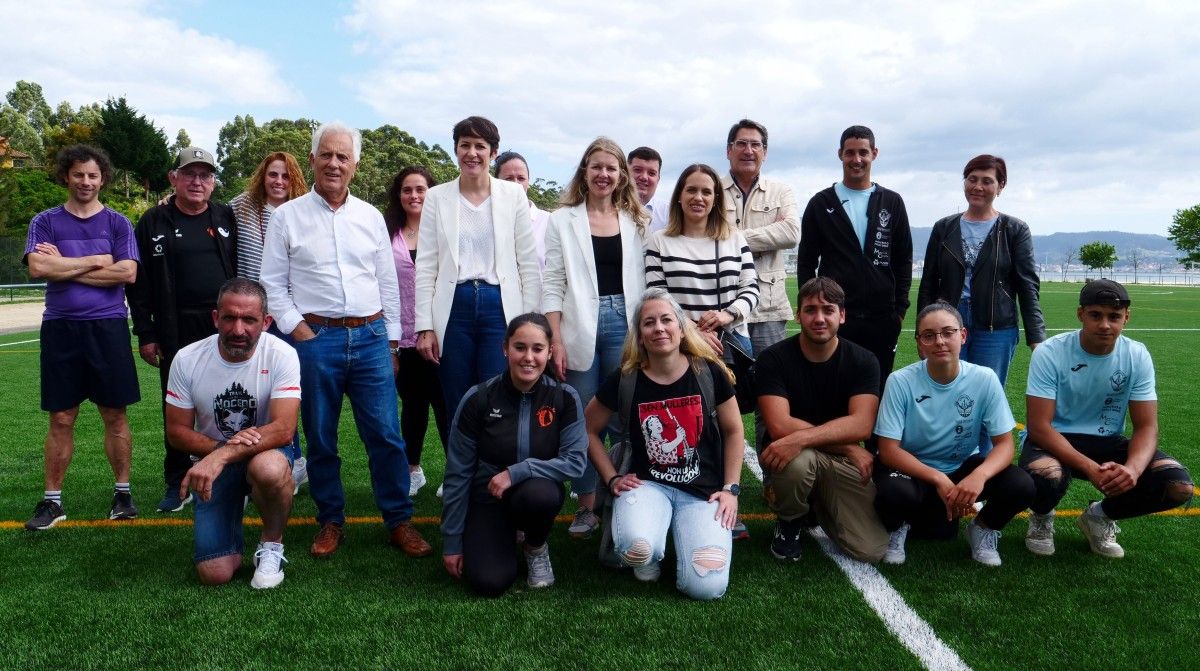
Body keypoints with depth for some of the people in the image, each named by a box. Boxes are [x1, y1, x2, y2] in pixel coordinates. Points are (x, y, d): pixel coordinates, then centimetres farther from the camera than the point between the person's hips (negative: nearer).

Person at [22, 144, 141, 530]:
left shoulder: (117, 223, 6)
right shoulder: (45, 222, 8)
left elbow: (127, 272, -8)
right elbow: (37, 267, -8)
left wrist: (65, 266, -6)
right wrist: (96, 260, -8)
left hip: (108, 326, -1)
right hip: (60, 328, 1)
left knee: (115, 415, 5)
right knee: (61, 419, 5)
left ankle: (123, 493, 15)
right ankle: (52, 501, 15)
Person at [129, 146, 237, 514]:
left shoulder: (227, 218, 8)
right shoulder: (154, 222, 4)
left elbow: (244, 272, 10)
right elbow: (140, 283, 3)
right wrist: (145, 334, -2)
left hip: (225, 328, 1)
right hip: (176, 332, 0)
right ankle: (177, 483, 20)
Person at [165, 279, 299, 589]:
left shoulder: (281, 355, -19)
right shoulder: (187, 360, -11)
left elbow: (283, 429, -28)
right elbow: (176, 431, -4)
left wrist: (221, 456, -40)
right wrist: (222, 446, -24)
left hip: (264, 452, -1)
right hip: (211, 462, 2)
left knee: (268, 468, -41)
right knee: (215, 575, -10)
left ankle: (272, 543, -9)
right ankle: (235, 509, 23)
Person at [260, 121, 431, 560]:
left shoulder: (370, 216, 10)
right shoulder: (288, 216, 4)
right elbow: (272, 283, 4)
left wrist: (392, 341, 10)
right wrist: (298, 330, -7)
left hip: (371, 337, 2)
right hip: (315, 338, -1)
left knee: (386, 435, 0)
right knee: (320, 439, 8)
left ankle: (399, 521, 12)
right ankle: (330, 522, 23)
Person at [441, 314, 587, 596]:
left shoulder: (564, 397, -12)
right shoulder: (478, 399, -14)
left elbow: (575, 460, -16)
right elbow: (458, 473, -8)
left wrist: (516, 472, -26)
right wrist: (451, 542, -4)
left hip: (538, 492, 0)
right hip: (487, 499, 0)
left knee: (539, 493, -36)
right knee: (489, 582, -21)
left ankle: (536, 546, 0)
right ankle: (506, 536, 15)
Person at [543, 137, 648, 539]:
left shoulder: (636, 221, 12)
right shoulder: (563, 220, 6)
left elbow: (644, 280, 10)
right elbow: (552, 284, 1)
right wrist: (555, 341, -7)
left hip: (625, 325, 1)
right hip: (579, 329, -1)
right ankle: (586, 506, 15)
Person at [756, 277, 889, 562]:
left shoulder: (863, 362, -4)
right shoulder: (773, 359, -11)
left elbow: (861, 425, -19)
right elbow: (780, 426, -21)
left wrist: (801, 438, -35)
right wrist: (849, 447, -20)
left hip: (842, 463, 2)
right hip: (791, 455, -2)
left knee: (872, 550, -15)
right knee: (798, 461, -39)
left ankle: (820, 504, 19)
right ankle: (789, 520, -2)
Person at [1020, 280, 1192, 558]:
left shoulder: (1137, 356, -6)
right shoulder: (1050, 353, -17)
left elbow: (1147, 426, -7)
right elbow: (1039, 427, -20)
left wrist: (1133, 468, -30)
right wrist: (1090, 468, -33)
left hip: (1107, 442, 4)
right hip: (1054, 441, -4)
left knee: (1178, 485, -20)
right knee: (1047, 477, -38)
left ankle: (1100, 516, 10)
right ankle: (1041, 517, 2)